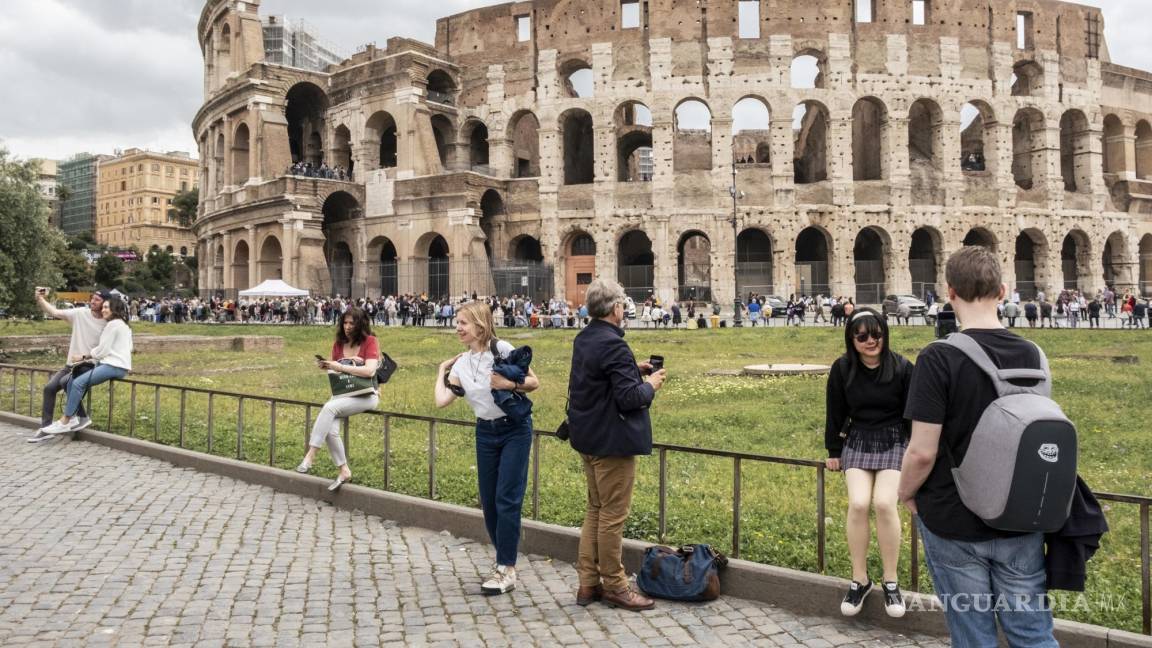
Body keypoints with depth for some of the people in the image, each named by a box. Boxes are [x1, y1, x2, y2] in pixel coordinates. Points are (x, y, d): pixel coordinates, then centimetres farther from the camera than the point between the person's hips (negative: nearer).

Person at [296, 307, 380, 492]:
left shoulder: (370, 341, -5)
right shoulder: (338, 344, 13)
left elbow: (370, 371, -19)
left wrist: (341, 367, -20)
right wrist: (327, 367, -5)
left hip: (365, 395, -5)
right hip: (342, 393, 5)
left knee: (329, 407, -32)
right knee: (330, 430, -23)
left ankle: (310, 456, -27)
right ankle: (344, 471, -9)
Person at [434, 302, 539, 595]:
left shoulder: (502, 349, -12)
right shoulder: (461, 364, 5)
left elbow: (534, 381, -9)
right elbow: (442, 401, -4)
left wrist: (510, 384, -25)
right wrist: (442, 370, 7)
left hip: (515, 429, -6)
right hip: (486, 433, 6)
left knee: (507, 499, -7)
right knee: (488, 500, 9)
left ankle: (507, 570, 2)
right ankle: (504, 561, 25)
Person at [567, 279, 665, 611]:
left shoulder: (583, 340, 8)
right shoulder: (613, 346, -22)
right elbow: (629, 398, -23)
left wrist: (633, 370, 11)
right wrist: (650, 384, -5)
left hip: (588, 438, 10)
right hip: (612, 441, -10)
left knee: (595, 510, 17)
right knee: (613, 515, 2)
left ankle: (588, 583, 24)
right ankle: (614, 586, 14)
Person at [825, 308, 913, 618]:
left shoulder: (901, 367, -10)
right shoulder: (842, 369, -5)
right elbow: (835, 412, 5)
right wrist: (833, 451, 8)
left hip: (894, 441, -2)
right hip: (857, 441, 2)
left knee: (884, 503, -19)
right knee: (858, 504, -15)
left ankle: (891, 581, 0)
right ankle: (859, 579, 3)